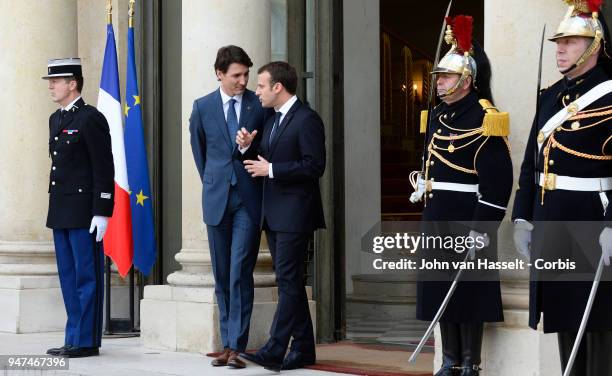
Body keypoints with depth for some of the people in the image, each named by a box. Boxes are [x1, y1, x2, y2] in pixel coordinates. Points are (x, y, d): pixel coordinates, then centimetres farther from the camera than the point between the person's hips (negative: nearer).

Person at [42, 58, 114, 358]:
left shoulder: (91, 118, -10)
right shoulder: (55, 119, 17)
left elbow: (104, 168, -13)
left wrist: (102, 212, -17)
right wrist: (54, 206, 19)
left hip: (84, 212, -9)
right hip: (60, 211, 9)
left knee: (87, 277, -3)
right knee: (68, 277, 11)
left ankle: (87, 341, 1)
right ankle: (74, 338, 18)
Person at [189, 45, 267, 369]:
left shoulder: (259, 105, 0)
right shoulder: (202, 107, 5)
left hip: (249, 199, -2)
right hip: (217, 198, 2)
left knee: (240, 273, -9)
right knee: (222, 277, 7)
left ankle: (236, 346, -7)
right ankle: (227, 345, 13)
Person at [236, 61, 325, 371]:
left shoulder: (306, 119, -11)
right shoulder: (272, 120, 18)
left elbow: (315, 166, -18)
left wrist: (271, 169, -17)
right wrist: (247, 148, 1)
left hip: (294, 214, -9)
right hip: (274, 214, 9)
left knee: (288, 282, -10)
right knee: (290, 282, 11)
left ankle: (274, 351, -14)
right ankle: (303, 348, 17)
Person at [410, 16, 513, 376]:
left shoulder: (483, 118, -13)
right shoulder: (437, 116, 11)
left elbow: (498, 178, -18)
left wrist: (483, 228, -21)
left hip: (467, 219, -8)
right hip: (437, 217, 8)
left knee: (470, 289, 0)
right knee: (441, 288, 9)